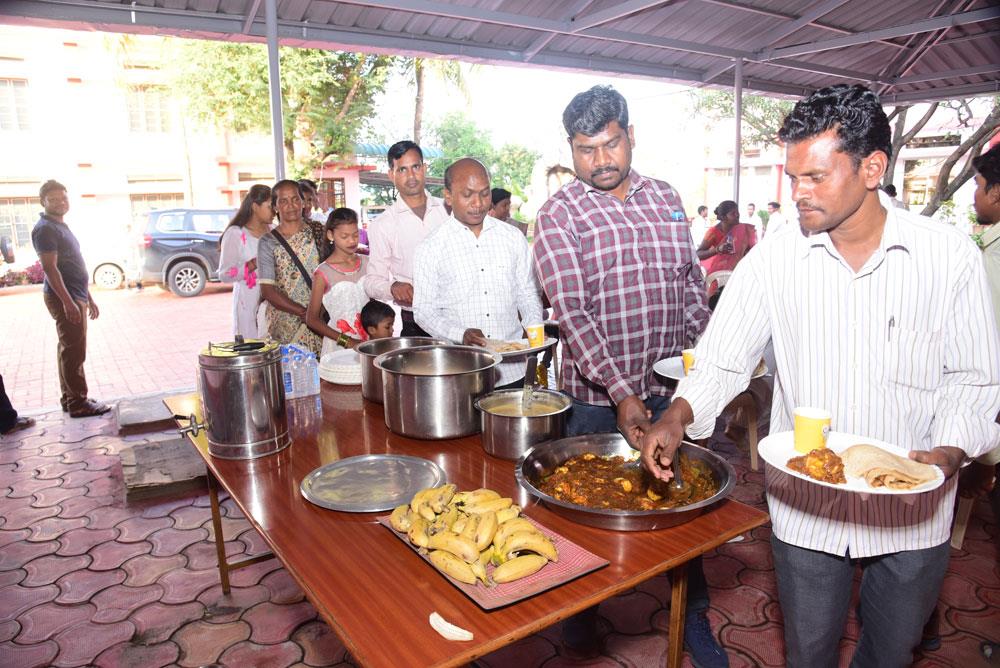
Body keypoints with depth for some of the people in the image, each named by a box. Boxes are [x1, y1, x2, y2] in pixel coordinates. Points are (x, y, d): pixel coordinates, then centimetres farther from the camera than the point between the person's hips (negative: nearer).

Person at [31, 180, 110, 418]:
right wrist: (68, 302, -25)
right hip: (64, 298, -10)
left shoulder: (61, 226, 18)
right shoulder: (45, 229, -11)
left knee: (70, 350, 14)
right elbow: (50, 268, -19)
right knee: (74, 352, -7)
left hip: (76, 296, 10)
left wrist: (88, 298, 22)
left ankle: (70, 398, 22)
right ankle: (78, 403, -2)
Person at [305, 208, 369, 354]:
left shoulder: (366, 263, 5)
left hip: (368, 343, 4)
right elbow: (312, 319, -5)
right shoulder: (323, 273, -7)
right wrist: (345, 341, -13)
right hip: (338, 347, -3)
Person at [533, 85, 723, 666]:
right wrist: (622, 395, -25)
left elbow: (693, 285, 13)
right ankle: (581, 618, 37)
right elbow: (571, 311, -18)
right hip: (597, 396, -3)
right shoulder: (560, 214, -8)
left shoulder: (667, 198, 7)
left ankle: (694, 618, 37)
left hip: (672, 388, 4)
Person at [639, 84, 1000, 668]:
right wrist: (678, 418, -21)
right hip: (805, 506, 0)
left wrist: (948, 454, -19)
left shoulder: (951, 257, -8)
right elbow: (722, 363, -4)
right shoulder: (775, 260, -7)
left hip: (912, 510, 1)